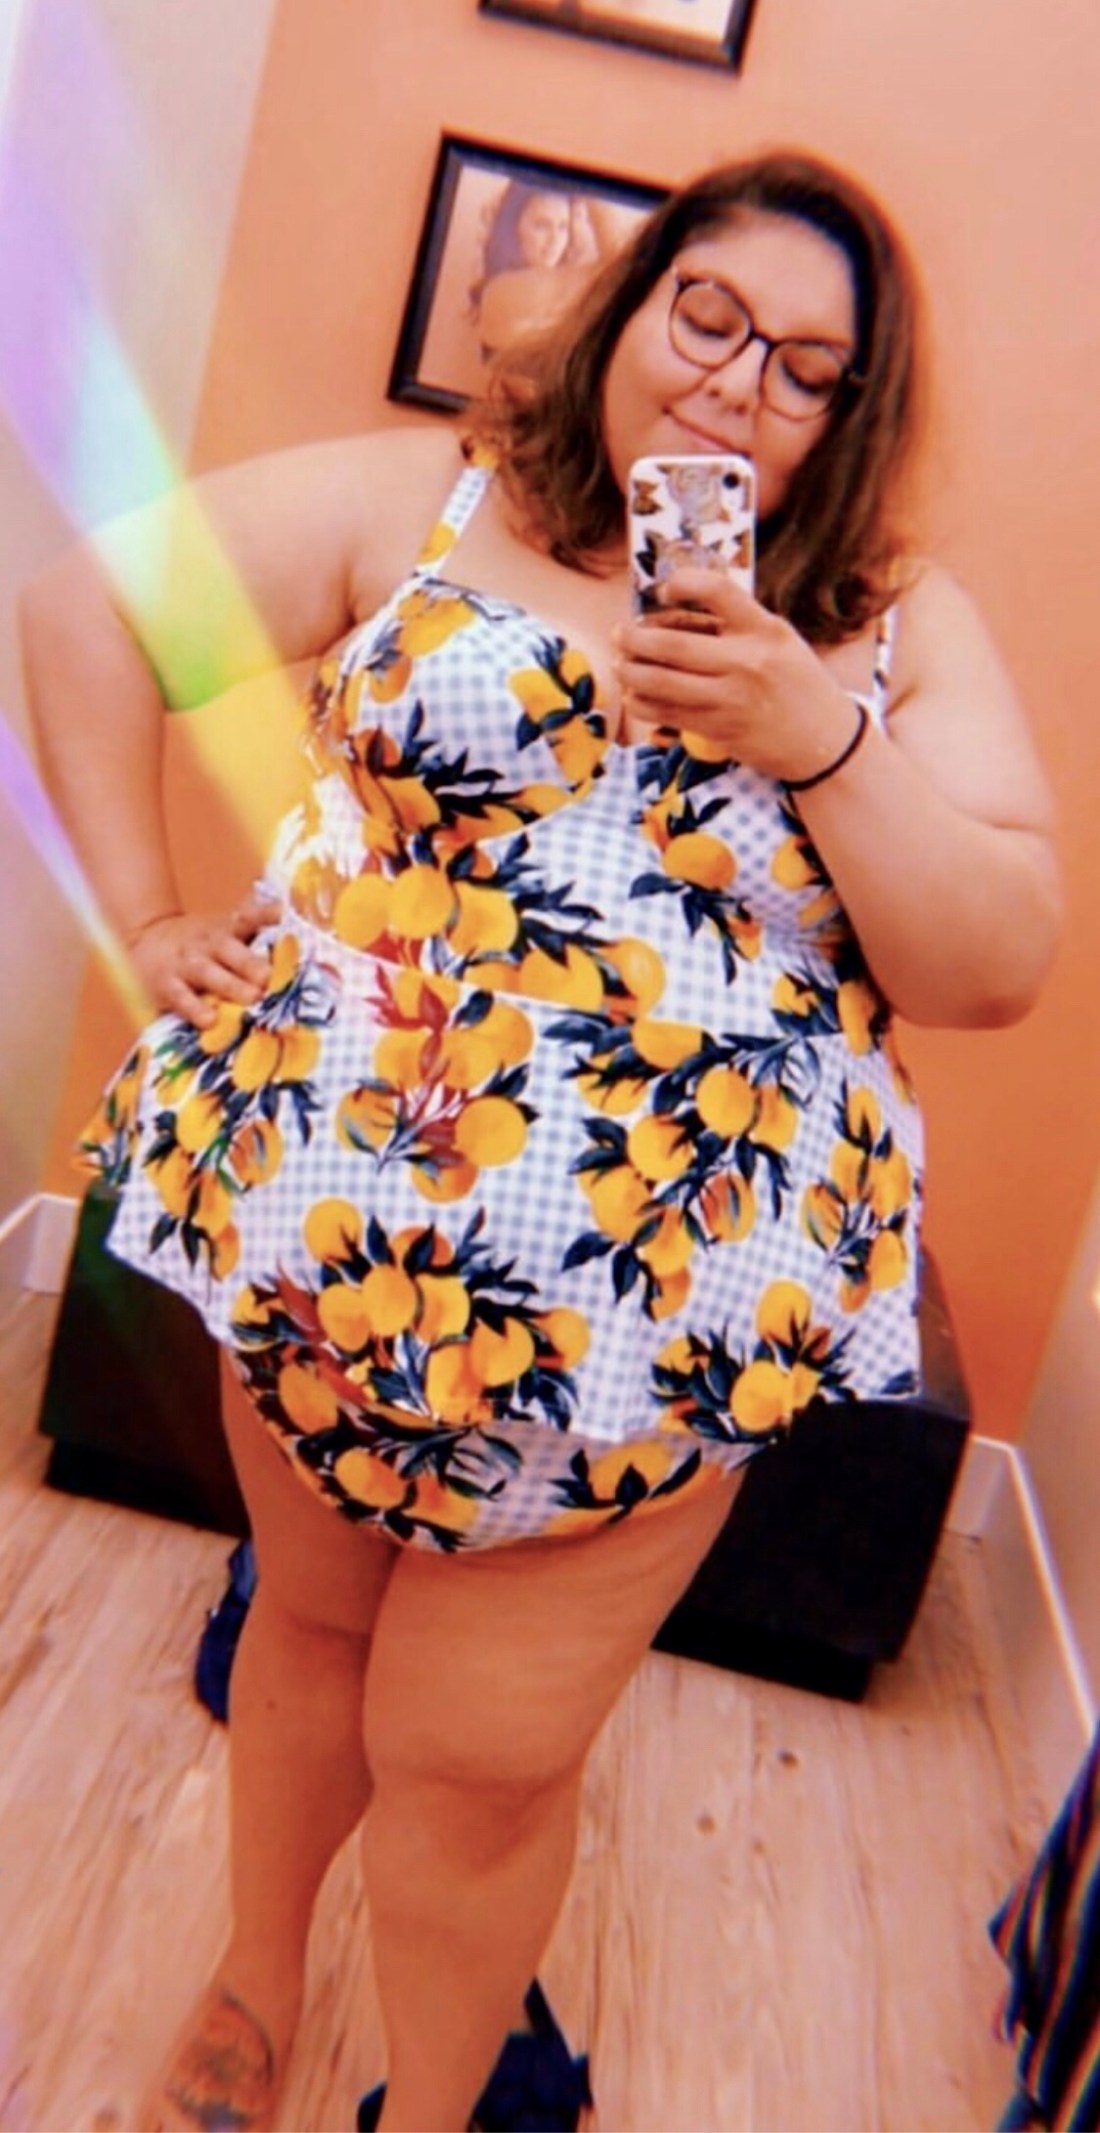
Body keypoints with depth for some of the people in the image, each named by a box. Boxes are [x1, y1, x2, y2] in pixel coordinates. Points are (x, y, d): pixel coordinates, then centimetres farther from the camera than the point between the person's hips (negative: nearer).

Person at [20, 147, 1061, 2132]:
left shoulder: (904, 629, 3)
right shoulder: (422, 498, 2)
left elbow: (1002, 968, -5)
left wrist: (824, 738, -18)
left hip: (663, 1292, -1)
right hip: (327, 1206, 2)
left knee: (480, 1762, 9)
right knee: (310, 1615, 22)